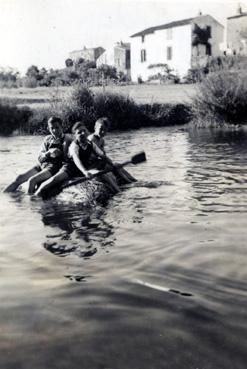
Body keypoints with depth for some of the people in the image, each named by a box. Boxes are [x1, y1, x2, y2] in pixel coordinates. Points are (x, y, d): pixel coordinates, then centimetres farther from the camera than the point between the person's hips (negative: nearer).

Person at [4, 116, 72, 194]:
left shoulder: (67, 139, -1)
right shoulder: (48, 139, 13)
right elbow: (40, 158, 6)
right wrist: (49, 152, -13)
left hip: (55, 166, -6)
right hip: (42, 164, 6)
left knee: (32, 180, -27)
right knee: (19, 178, -7)